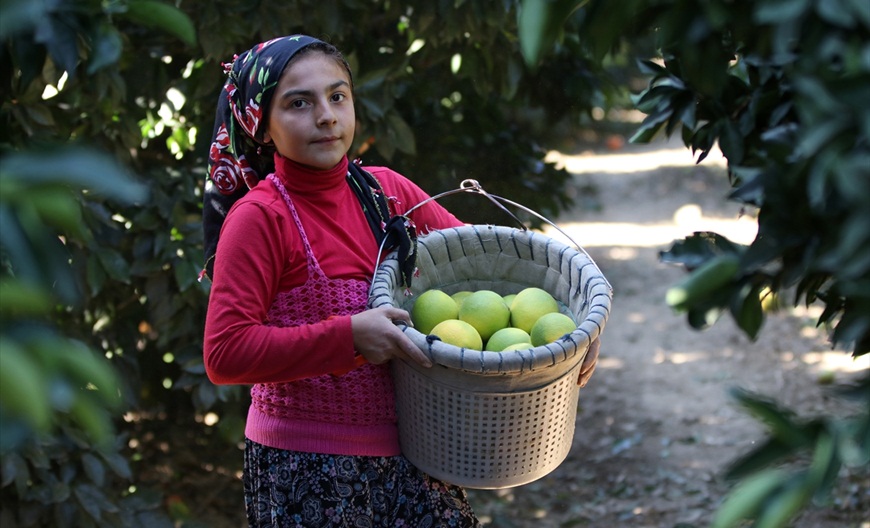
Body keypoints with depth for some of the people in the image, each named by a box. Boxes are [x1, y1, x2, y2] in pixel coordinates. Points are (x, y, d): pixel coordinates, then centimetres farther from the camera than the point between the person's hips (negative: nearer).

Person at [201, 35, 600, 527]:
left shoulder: (386, 190, 4)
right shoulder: (260, 217, -13)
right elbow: (225, 352, -19)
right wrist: (350, 336, -26)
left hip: (409, 450, 6)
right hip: (306, 468, -5)